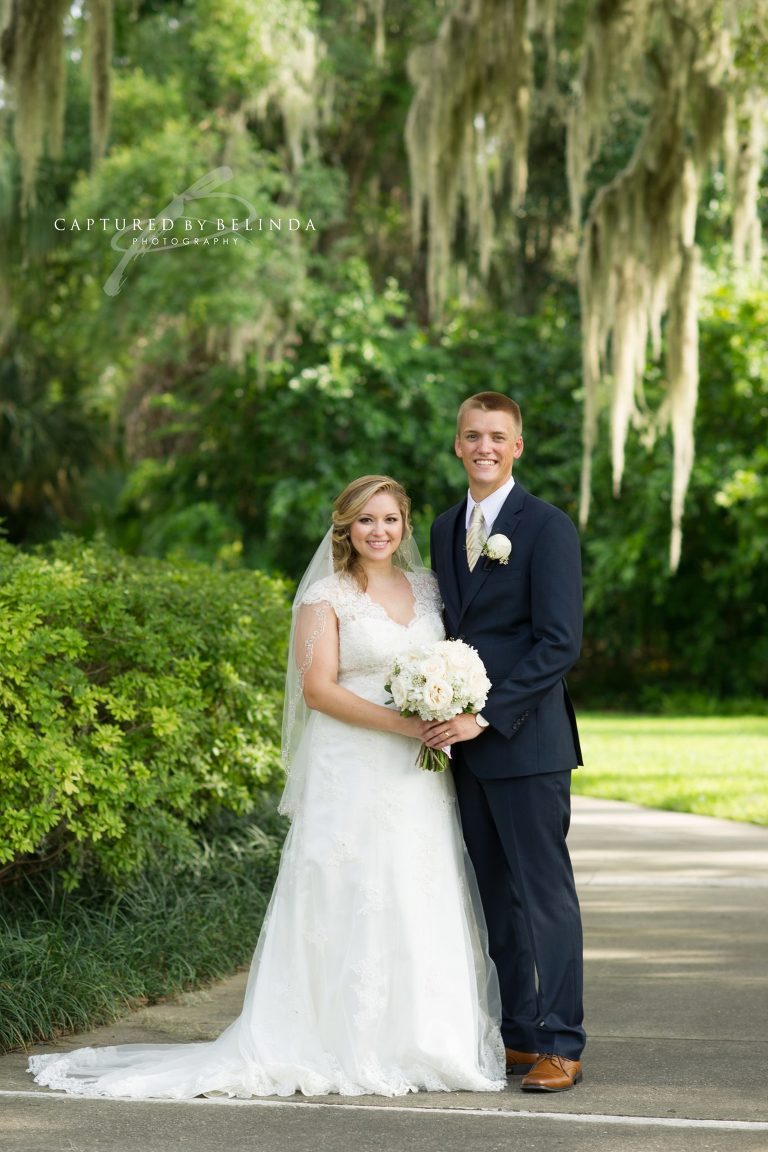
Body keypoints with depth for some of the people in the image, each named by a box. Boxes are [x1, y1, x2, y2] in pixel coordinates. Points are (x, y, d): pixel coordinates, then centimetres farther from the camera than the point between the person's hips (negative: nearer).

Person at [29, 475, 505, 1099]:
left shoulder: (428, 588, 14)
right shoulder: (325, 597, -2)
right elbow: (319, 688, -10)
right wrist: (399, 722, -18)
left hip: (422, 780, 5)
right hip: (352, 773, -5)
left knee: (424, 903, 5)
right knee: (351, 901, -7)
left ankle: (420, 1039, 14)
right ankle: (355, 1045, -3)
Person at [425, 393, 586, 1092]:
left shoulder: (548, 527, -7)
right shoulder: (445, 529, 15)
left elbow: (559, 643, -13)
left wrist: (487, 715, -17)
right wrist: (442, 716, 6)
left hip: (527, 741, -7)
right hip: (467, 744, 7)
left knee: (545, 894, -4)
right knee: (497, 896, 9)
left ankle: (559, 1046, 0)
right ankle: (518, 1034, 15)